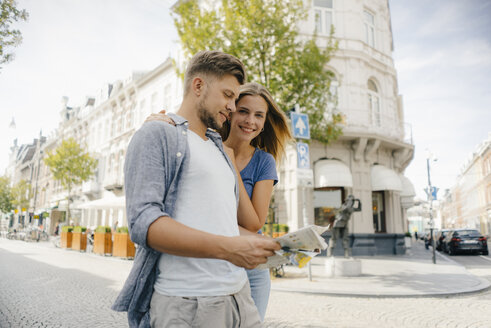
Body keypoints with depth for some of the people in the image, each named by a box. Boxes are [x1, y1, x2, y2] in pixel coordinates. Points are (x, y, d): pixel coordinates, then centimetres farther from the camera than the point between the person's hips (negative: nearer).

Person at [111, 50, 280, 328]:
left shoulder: (218, 148, 22)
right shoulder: (156, 135, -4)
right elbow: (144, 222, -17)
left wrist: (271, 245, 6)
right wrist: (226, 247, -26)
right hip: (186, 305, -7)